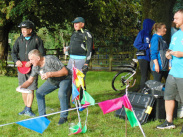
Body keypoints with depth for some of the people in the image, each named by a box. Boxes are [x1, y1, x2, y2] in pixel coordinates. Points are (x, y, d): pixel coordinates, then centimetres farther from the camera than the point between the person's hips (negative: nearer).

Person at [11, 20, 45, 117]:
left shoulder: (37, 40, -3)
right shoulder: (19, 39, 8)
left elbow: (42, 54, -3)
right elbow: (13, 52, 13)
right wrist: (16, 60, -8)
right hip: (21, 67, 4)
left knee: (31, 89, -5)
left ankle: (28, 109, 1)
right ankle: (26, 107, 22)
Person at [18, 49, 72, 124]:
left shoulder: (51, 60, -31)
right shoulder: (35, 67, -11)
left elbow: (65, 71, -32)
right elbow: (30, 81, -2)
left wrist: (50, 74, -39)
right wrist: (21, 86, -23)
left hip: (64, 79, -7)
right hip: (52, 81, 7)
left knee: (61, 93, -33)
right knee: (39, 92, -6)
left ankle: (64, 116, -12)